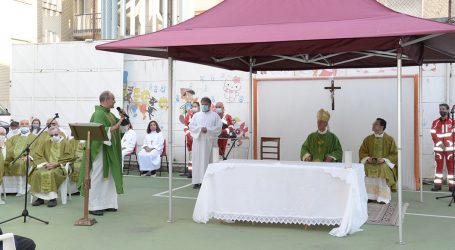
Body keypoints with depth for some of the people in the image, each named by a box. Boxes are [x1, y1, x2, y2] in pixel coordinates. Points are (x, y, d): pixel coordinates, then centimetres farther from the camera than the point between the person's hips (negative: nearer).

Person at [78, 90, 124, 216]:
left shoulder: (109, 113, 14)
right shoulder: (98, 114, -15)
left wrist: (122, 119, -2)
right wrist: (114, 128, -34)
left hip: (109, 150, 10)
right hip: (100, 150, -10)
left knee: (108, 177, 12)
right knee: (97, 177, -5)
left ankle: (106, 203, 18)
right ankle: (93, 206, 1)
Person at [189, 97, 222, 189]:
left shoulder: (215, 115, 6)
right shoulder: (196, 115, 13)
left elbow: (218, 127, -2)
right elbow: (191, 126, 4)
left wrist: (208, 129, -14)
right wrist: (200, 129, -12)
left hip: (209, 141, -2)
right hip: (198, 141, 2)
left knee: (208, 160, -4)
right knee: (197, 160, -2)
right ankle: (197, 181, 0)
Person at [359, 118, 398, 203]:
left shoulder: (389, 139, 2)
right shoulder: (368, 139, 10)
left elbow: (394, 154, 1)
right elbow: (362, 152, 11)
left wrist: (384, 159, -15)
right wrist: (367, 158, -9)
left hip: (384, 163, -2)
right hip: (370, 163, 2)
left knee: (383, 170, -37)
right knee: (366, 170, -32)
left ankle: (383, 197, -28)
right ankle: (369, 196, -25)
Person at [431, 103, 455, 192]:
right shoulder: (435, 122, 6)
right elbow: (433, 134, 0)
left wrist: (448, 144, -13)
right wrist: (440, 144, -11)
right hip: (438, 148, 1)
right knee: (439, 166, 3)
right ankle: (437, 184, 5)